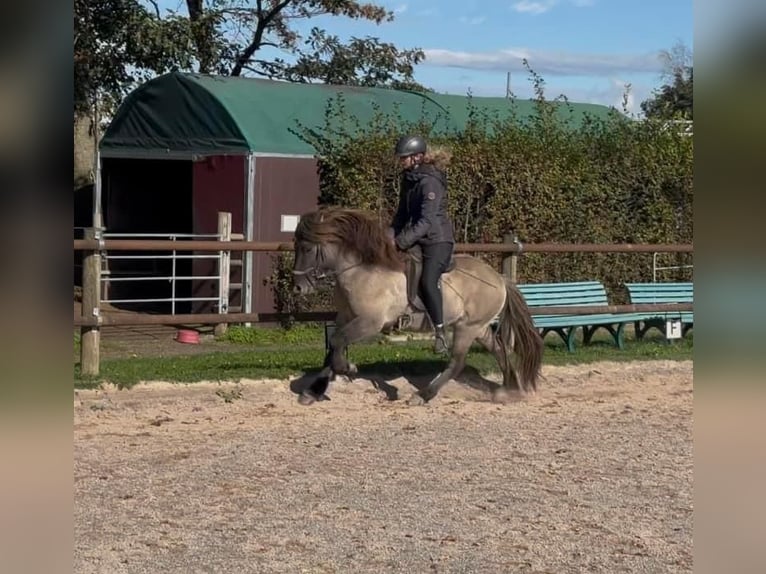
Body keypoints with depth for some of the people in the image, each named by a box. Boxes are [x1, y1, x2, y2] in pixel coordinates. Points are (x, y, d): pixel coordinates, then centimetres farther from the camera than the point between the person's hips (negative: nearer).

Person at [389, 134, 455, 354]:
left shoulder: (430, 182, -19)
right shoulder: (408, 179, 9)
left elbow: (426, 221, -24)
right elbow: (403, 213, 15)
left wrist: (401, 242, -26)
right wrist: (390, 234, 0)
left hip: (438, 240, -10)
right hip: (418, 240, 10)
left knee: (427, 281, -26)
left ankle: (440, 331, -18)